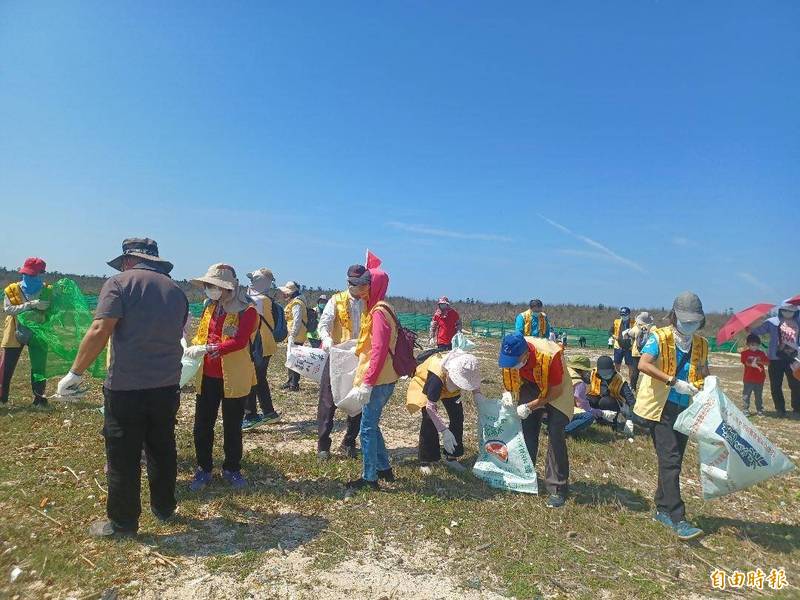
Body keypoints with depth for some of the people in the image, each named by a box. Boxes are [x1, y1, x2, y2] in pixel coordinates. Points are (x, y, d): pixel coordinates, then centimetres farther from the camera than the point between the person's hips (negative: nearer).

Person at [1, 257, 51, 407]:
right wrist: (31, 305, -28)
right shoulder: (12, 290, -4)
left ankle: (39, 397, 17)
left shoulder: (48, 291, -3)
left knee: (39, 368, 5)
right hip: (15, 334, 0)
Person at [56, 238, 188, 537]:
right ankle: (164, 507, 34)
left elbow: (100, 331, -17)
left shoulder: (120, 282, -6)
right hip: (167, 385, 5)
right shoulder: (176, 290, 9)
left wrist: (75, 373, -9)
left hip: (126, 386, -5)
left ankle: (122, 522, 23)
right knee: (163, 449, 19)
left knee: (123, 456, 9)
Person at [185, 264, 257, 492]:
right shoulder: (211, 306, 7)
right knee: (202, 425, 10)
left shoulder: (247, 310, -15)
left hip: (234, 377, -5)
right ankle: (204, 469, 28)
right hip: (208, 376, 6)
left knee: (232, 427, 10)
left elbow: (239, 342, -26)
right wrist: (193, 347, -7)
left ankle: (232, 469, 28)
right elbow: (202, 334, 14)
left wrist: (207, 349, -32)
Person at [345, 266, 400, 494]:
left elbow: (379, 350, -23)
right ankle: (384, 468, 30)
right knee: (371, 424, 19)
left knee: (368, 427, 1)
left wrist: (367, 383, -22)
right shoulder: (380, 309, 13)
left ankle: (369, 477, 12)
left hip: (378, 380, -9)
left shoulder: (379, 312, -16)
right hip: (383, 379, 9)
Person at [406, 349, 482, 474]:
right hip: (425, 384, -5)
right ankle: (425, 462, -5)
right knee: (429, 420, -18)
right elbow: (430, 407, -43)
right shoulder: (437, 375, -45)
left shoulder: (467, 367, -30)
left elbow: (475, 383, -6)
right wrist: (444, 432, -47)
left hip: (448, 386, 5)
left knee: (457, 416, -2)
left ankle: (451, 457, 12)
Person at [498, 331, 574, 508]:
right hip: (530, 386, 5)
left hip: (555, 391, -5)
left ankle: (558, 488, -4)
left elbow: (556, 391, -26)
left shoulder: (549, 356, -39)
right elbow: (509, 376, -2)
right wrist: (507, 392, -21)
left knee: (555, 436, -12)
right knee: (527, 431, 3)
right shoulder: (510, 354, -25)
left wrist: (530, 407, -29)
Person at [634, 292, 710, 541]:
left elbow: (704, 374, 17)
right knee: (670, 460, -11)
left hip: (685, 409, 6)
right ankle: (677, 520, -9)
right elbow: (643, 365, -24)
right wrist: (674, 382, -30)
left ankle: (662, 509, 26)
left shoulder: (701, 344, 9)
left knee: (673, 461, 12)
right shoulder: (660, 337, -10)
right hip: (661, 407, -6)